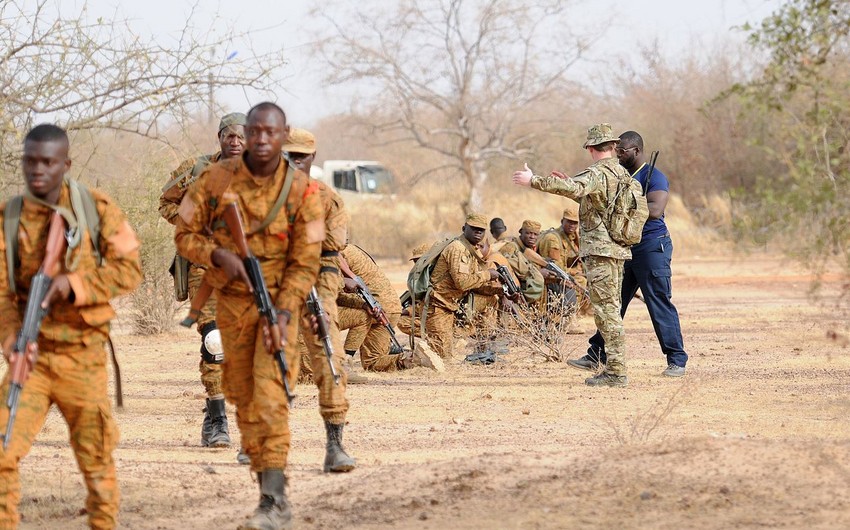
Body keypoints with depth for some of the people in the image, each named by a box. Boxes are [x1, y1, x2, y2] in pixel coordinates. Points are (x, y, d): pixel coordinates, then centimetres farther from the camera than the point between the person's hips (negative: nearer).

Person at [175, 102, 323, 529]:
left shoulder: (301, 190, -11)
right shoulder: (217, 179, -6)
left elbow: (304, 263, -10)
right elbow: (185, 233, 1)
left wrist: (283, 314, -20)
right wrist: (219, 254, -19)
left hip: (280, 300, -3)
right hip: (232, 301, 3)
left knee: (269, 394, -17)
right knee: (243, 397, 7)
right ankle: (268, 487, 19)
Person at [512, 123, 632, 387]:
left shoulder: (597, 173, -14)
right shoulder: (622, 174, 15)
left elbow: (571, 188, -33)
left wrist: (533, 181, -30)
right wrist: (570, 184, 29)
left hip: (600, 249, -9)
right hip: (618, 249, 9)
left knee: (606, 310, -9)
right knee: (610, 309, 13)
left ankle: (616, 372, -12)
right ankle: (614, 369, 15)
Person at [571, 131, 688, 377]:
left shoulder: (654, 177, -12)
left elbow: (655, 210, -26)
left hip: (652, 247, -8)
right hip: (625, 248, 8)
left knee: (660, 305, -7)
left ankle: (677, 360, -1)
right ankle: (596, 355, 16)